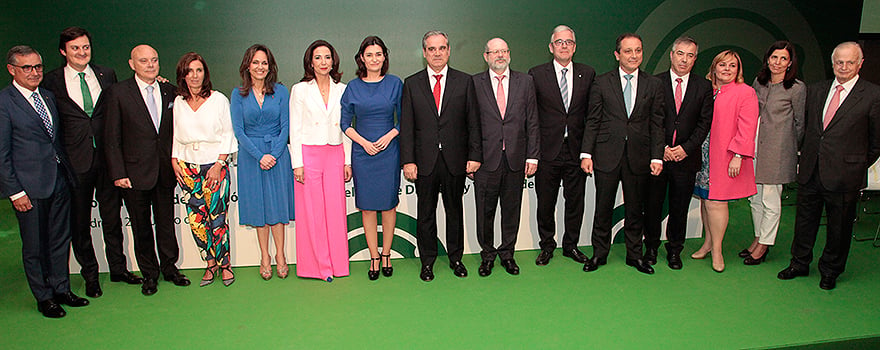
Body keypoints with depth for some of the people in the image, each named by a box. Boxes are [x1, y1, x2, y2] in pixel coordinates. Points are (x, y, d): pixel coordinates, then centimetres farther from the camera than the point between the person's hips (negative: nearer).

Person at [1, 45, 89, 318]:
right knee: (35, 246, 6)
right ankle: (44, 297, 21)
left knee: (61, 239, 14)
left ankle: (61, 289, 28)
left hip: (60, 180, 6)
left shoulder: (48, 96, 12)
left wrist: (68, 172, 9)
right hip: (29, 186, -6)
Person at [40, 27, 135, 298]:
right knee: (79, 222, 9)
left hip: (107, 157, 2)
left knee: (112, 216, 13)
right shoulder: (52, 81, -1)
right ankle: (90, 275, 25)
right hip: (76, 161, -2)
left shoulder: (107, 75, 6)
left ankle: (118, 268, 28)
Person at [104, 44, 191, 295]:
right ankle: (149, 274, 24)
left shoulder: (169, 91, 6)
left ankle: (169, 267, 29)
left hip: (165, 171, 3)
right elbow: (111, 138, -5)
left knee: (167, 222, 12)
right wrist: (118, 173, -10)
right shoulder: (118, 92, -4)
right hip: (135, 171, -2)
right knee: (141, 226, 9)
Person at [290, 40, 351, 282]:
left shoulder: (342, 90, 9)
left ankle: (337, 264, 15)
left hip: (335, 154, 2)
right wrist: (297, 163, -7)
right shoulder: (300, 90, 3)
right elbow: (295, 129, 0)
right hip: (309, 154, -2)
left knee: (336, 210, 3)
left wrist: (348, 161, 6)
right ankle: (318, 265, 12)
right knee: (311, 210, 1)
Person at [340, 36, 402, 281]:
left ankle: (386, 255, 19)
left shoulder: (395, 84, 3)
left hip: (389, 152, 0)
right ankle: (374, 258, 14)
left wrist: (389, 136, -10)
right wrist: (364, 142, -8)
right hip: (362, 152, 1)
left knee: (388, 204, 5)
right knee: (367, 207, 4)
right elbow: (345, 124, 6)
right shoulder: (353, 87, 4)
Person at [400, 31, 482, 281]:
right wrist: (407, 160, -6)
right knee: (426, 212, 8)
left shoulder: (465, 81, 5)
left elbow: (473, 122, 3)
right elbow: (406, 126, 1)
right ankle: (427, 261, 22)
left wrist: (474, 155, -4)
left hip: (455, 159, 0)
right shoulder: (412, 84, 5)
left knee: (454, 210, 12)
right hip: (424, 160, 0)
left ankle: (455, 258, 27)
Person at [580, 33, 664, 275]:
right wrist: (586, 153, -4)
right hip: (607, 155, -1)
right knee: (603, 208, 6)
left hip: (639, 157, 1)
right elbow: (592, 121, 2)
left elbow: (657, 124, 5)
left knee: (635, 209, 11)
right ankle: (599, 253, 21)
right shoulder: (602, 83, 3)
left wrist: (657, 156, -1)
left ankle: (634, 255, 26)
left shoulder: (653, 85, 7)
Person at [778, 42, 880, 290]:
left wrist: (858, 166, 2)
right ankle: (799, 264, 31)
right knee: (805, 220, 15)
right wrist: (805, 159, 10)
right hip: (810, 171, 4)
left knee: (839, 227, 9)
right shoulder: (815, 91, 8)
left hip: (844, 174, -4)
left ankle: (830, 271, 27)